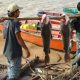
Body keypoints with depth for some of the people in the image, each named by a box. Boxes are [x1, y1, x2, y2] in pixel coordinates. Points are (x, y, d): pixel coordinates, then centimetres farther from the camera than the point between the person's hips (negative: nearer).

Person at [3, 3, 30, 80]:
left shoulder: (6, 22, 4)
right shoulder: (15, 22, -21)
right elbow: (18, 38, -24)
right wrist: (26, 49, -18)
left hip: (7, 51, 9)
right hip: (15, 52, -8)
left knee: (11, 69, 23)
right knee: (15, 72, 0)